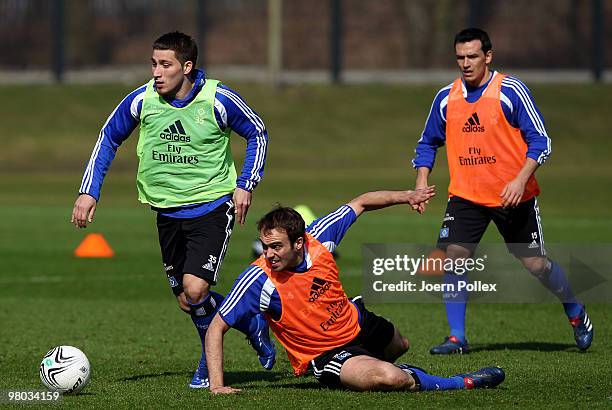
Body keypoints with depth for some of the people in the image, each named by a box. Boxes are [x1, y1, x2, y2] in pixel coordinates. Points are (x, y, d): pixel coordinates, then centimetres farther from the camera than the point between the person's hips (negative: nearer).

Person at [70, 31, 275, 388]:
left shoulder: (218, 99, -13)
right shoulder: (141, 101, -6)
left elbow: (258, 134, 3)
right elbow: (108, 139, 9)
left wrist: (245, 185, -5)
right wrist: (90, 192, 2)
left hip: (213, 207, -4)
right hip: (168, 210, 4)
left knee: (195, 289, -19)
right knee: (187, 301, 6)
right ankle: (251, 324, 32)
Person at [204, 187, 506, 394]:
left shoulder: (318, 237, -20)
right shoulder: (260, 279, -31)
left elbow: (360, 203, -2)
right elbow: (216, 328, -25)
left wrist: (406, 197, -6)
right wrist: (217, 384, -33)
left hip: (357, 323, 6)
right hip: (325, 355, -6)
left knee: (399, 346, 35)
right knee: (392, 378, -31)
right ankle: (462, 383, -7)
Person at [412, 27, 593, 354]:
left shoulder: (510, 91, -10)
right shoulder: (446, 98, 3)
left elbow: (540, 141, -11)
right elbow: (427, 144, 15)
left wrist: (520, 180, -23)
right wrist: (421, 184, 1)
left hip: (514, 196, -3)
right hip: (466, 196, 3)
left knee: (535, 263, 2)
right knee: (452, 258, -12)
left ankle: (575, 312, 28)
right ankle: (457, 337, -3)